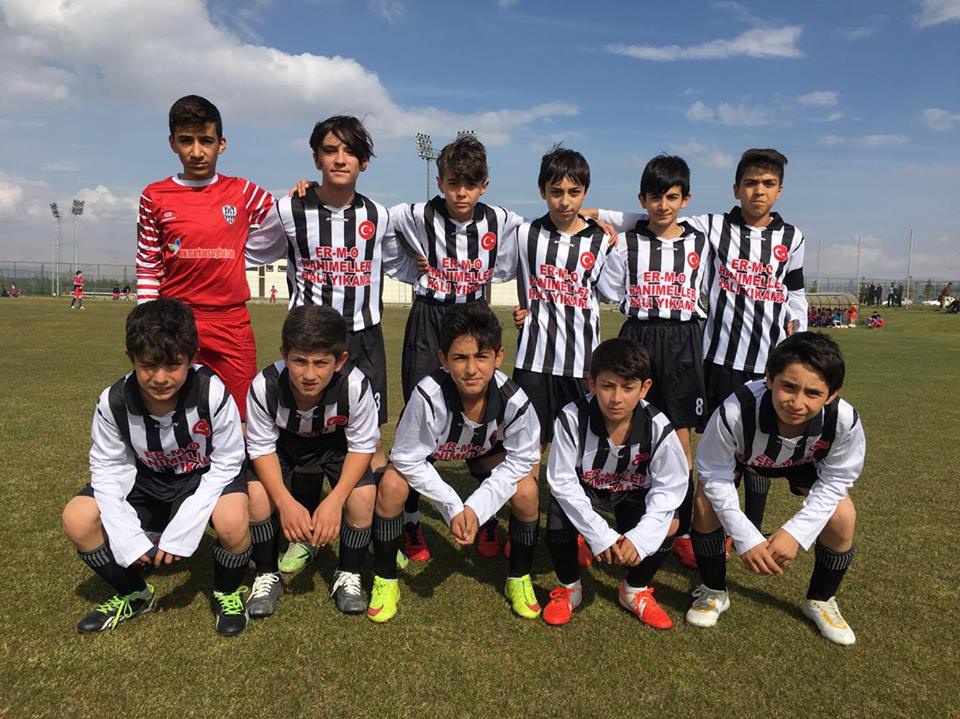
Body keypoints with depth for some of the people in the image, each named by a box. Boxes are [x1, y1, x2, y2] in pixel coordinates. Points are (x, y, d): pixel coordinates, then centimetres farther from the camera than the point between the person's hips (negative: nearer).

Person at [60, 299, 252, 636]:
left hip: (206, 478, -4)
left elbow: (226, 463, -21)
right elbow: (109, 469, -9)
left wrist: (181, 530, -26)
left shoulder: (212, 392, -30)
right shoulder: (114, 402, -21)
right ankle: (134, 594, 12)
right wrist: (128, 537, -21)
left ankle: (227, 592, 2)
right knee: (77, 518, -15)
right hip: (148, 482, 4)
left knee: (233, 520, -34)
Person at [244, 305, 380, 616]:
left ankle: (348, 575, 4)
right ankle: (267, 575, 4)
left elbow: (362, 446, -22)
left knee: (364, 495, -23)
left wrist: (335, 501, -33)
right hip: (283, 442, 1)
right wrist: (286, 503, -32)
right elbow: (262, 447, -20)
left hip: (334, 443, 0)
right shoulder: (264, 386, -35)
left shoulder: (356, 385, -37)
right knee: (256, 494, -24)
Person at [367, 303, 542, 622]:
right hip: (427, 449, -1)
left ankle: (519, 579, 9)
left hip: (486, 449, 1)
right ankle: (385, 581, 1)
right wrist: (452, 507, -29)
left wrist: (477, 507, -26)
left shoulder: (514, 401, -35)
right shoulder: (428, 396, -40)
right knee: (391, 485, -25)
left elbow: (520, 461, -19)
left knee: (526, 491, -20)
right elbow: (409, 460, -26)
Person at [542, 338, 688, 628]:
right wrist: (600, 535, -31)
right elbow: (563, 481, -25)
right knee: (559, 517, -29)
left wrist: (640, 537, -32)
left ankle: (635, 591, 11)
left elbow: (669, 488, -18)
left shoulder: (658, 428, -27)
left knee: (667, 525, -22)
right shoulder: (571, 419, -32)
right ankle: (569, 588, 5)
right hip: (582, 490, -1)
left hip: (632, 493, 2)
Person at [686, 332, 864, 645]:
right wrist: (747, 539, -35)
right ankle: (713, 592, 6)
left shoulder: (844, 420, -38)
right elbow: (715, 476, -29)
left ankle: (821, 601, 14)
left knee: (842, 516, -16)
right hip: (741, 456, -1)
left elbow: (834, 481, -19)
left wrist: (795, 532, -30)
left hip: (806, 461, 2)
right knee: (706, 500, -21)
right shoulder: (735, 411, -45)